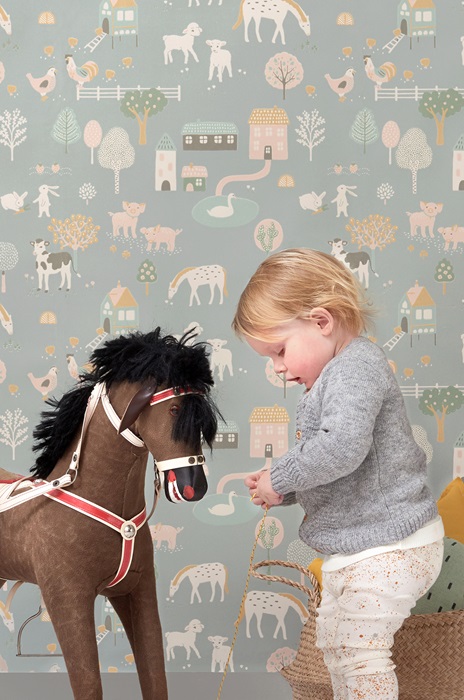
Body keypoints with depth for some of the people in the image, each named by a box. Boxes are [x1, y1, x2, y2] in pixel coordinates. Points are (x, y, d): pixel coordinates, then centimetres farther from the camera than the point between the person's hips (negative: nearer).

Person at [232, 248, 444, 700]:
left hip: (385, 550, -11)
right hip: (356, 549, 11)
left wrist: (280, 479, -21)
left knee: (358, 651, -9)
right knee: (334, 640, 24)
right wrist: (281, 490, 2)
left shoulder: (356, 366, -20)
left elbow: (342, 448, -36)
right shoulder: (333, 376, 13)